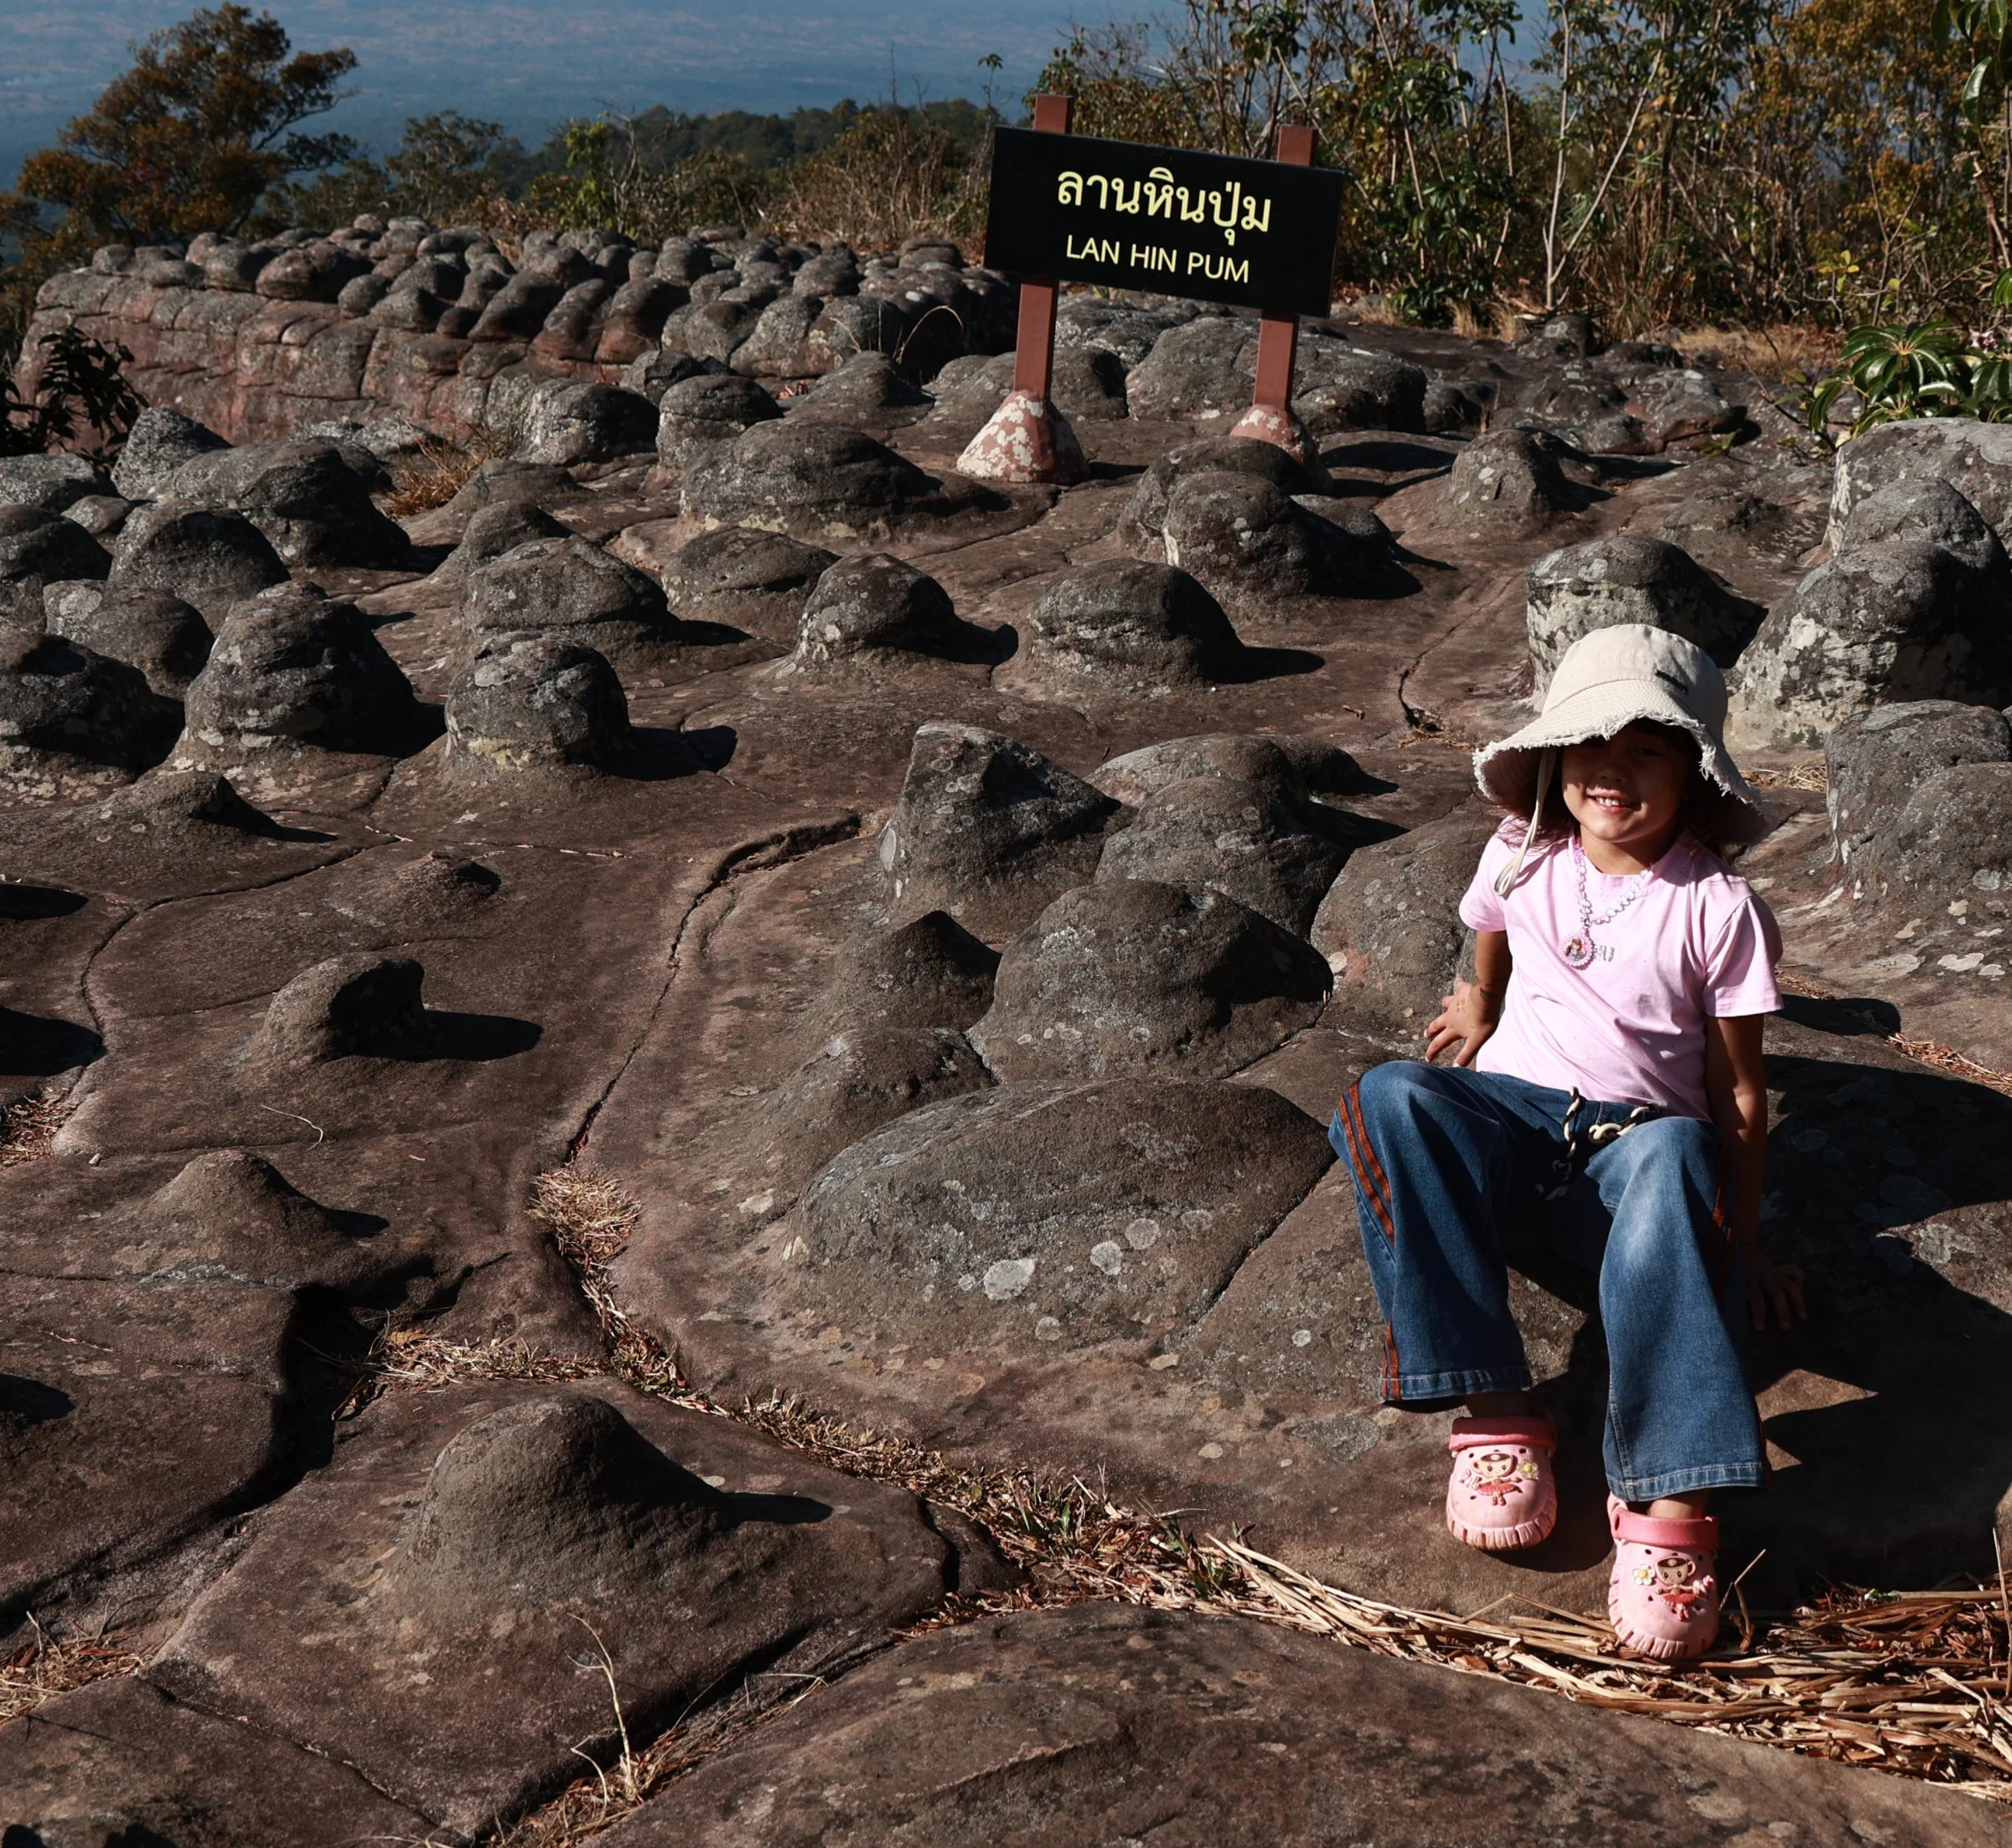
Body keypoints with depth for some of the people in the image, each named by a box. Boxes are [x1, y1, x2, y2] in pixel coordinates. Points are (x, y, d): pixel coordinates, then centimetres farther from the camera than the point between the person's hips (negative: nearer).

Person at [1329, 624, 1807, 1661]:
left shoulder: (1719, 909, -3)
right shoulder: (1523, 858, 6)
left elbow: (1737, 1091, -1)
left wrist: (1741, 1246, -4)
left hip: (1634, 1138, -3)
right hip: (1511, 1112, 3)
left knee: (1673, 1159, -42)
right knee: (1390, 1098, -33)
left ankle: (1670, 1493, -48)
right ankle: (1494, 1408, -36)